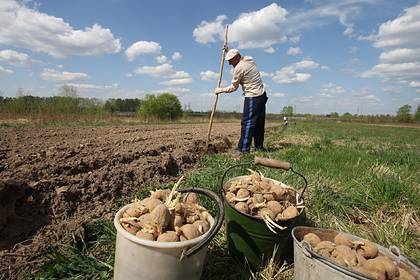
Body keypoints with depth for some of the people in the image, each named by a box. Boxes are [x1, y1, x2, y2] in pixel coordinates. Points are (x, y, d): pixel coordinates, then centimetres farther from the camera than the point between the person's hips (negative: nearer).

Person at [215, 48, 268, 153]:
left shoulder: (239, 68, -13)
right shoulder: (249, 59, 11)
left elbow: (233, 87, -6)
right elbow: (240, 59, 36)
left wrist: (220, 90, 5)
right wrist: (228, 51, 31)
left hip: (252, 98, -9)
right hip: (262, 94, 9)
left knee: (247, 122, -8)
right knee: (259, 122, 11)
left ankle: (243, 149, -8)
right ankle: (259, 146, 18)